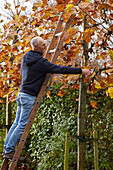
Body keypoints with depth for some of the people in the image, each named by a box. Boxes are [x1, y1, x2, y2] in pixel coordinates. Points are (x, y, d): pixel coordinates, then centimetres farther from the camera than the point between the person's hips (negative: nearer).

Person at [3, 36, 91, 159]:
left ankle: (6, 148, 18)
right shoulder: (40, 62, -17)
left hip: (22, 94, 9)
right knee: (22, 125, -3)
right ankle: (9, 151, 2)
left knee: (17, 122, 14)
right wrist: (81, 71, -15)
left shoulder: (25, 57, 10)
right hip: (29, 97, -9)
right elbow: (60, 69, -19)